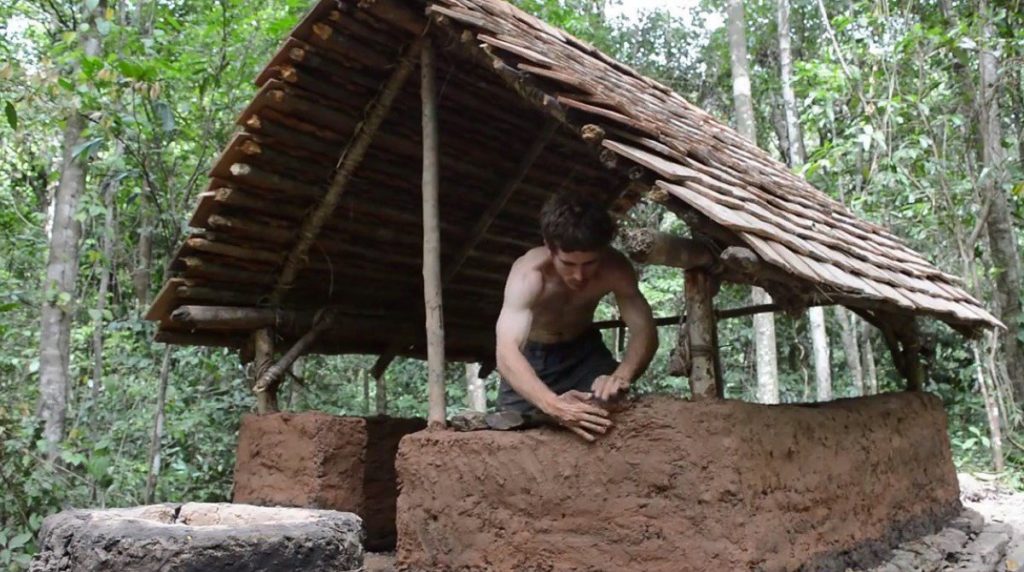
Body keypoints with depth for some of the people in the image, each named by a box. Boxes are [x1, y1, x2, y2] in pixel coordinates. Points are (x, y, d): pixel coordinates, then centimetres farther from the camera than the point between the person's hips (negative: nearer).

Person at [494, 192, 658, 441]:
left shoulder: (614, 267, -27)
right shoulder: (528, 274, -37)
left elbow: (644, 331, -31)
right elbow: (506, 353, -49)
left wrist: (621, 376, -54)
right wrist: (552, 404, -67)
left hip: (583, 349, 2)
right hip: (530, 355, -2)